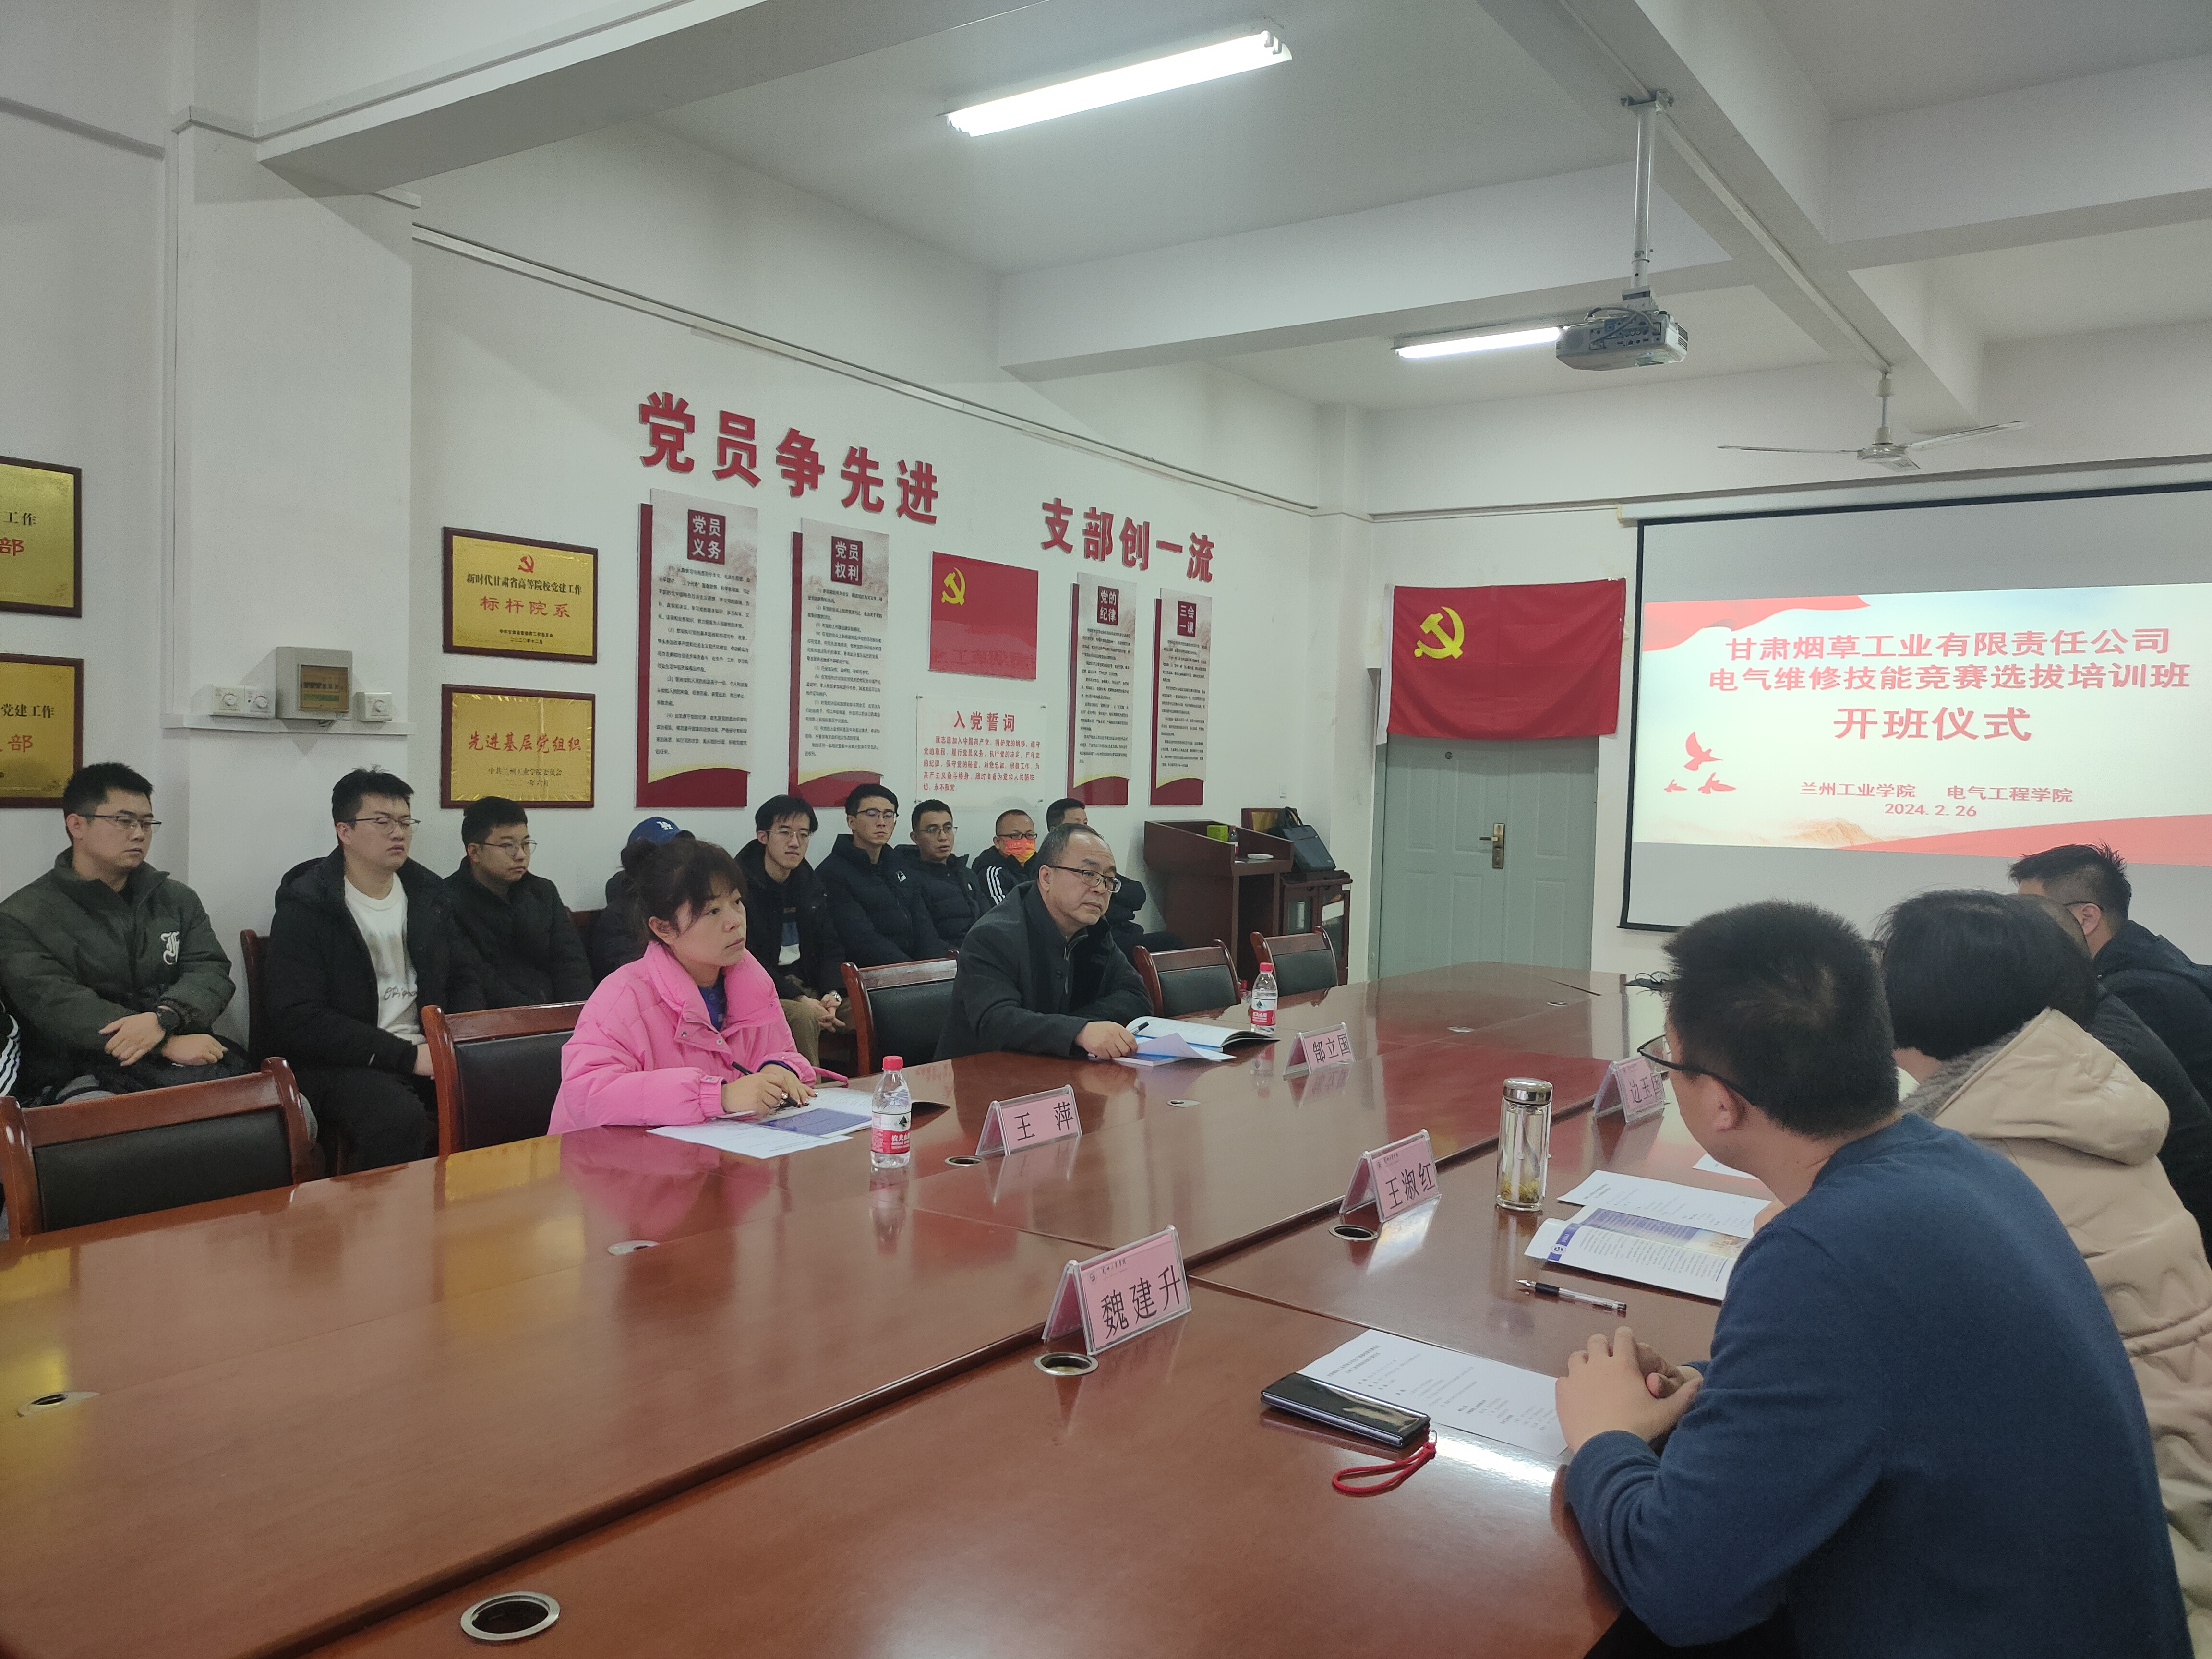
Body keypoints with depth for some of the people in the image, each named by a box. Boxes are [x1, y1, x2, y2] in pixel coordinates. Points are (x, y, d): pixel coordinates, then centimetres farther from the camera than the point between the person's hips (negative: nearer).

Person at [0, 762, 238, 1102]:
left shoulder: (179, 899, 19)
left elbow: (211, 971, 6)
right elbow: (56, 1004, -9)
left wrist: (162, 1018, -18)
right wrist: (168, 1045, -19)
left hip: (190, 1061, 3)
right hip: (83, 1078, -3)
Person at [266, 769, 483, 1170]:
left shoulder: (428, 894, 14)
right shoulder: (305, 908, -3)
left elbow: (467, 976, 19)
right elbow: (297, 1018, -12)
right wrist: (407, 1056, -18)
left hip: (428, 1051, 5)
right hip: (340, 1062, -5)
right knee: (398, 1117, -36)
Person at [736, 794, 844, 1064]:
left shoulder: (811, 884, 14)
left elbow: (828, 947, 13)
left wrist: (832, 994, -7)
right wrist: (799, 999, -21)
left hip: (807, 986, 7)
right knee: (804, 1017, -34)